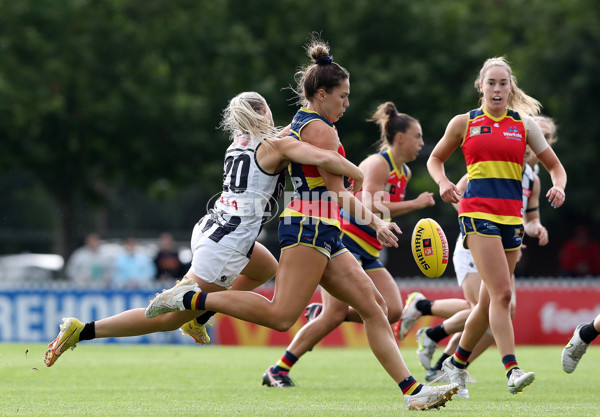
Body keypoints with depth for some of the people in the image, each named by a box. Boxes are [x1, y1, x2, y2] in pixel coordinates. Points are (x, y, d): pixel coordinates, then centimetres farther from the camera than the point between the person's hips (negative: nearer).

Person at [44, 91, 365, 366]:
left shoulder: (240, 144, 11)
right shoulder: (276, 145, -12)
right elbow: (324, 159, -25)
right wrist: (360, 175, -10)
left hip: (209, 229, 9)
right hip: (224, 247, -9)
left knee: (267, 268, 34)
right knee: (167, 319, -1)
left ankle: (197, 317, 31)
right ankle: (82, 331, -3)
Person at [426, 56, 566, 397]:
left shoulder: (524, 124, 10)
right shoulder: (464, 123, 7)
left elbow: (555, 166, 14)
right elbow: (436, 158, 19)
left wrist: (559, 187, -7)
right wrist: (443, 182, -1)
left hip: (512, 216, 3)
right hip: (477, 212, -3)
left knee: (490, 299, 7)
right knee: (502, 292, -18)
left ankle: (457, 362, 28)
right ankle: (513, 371, -22)